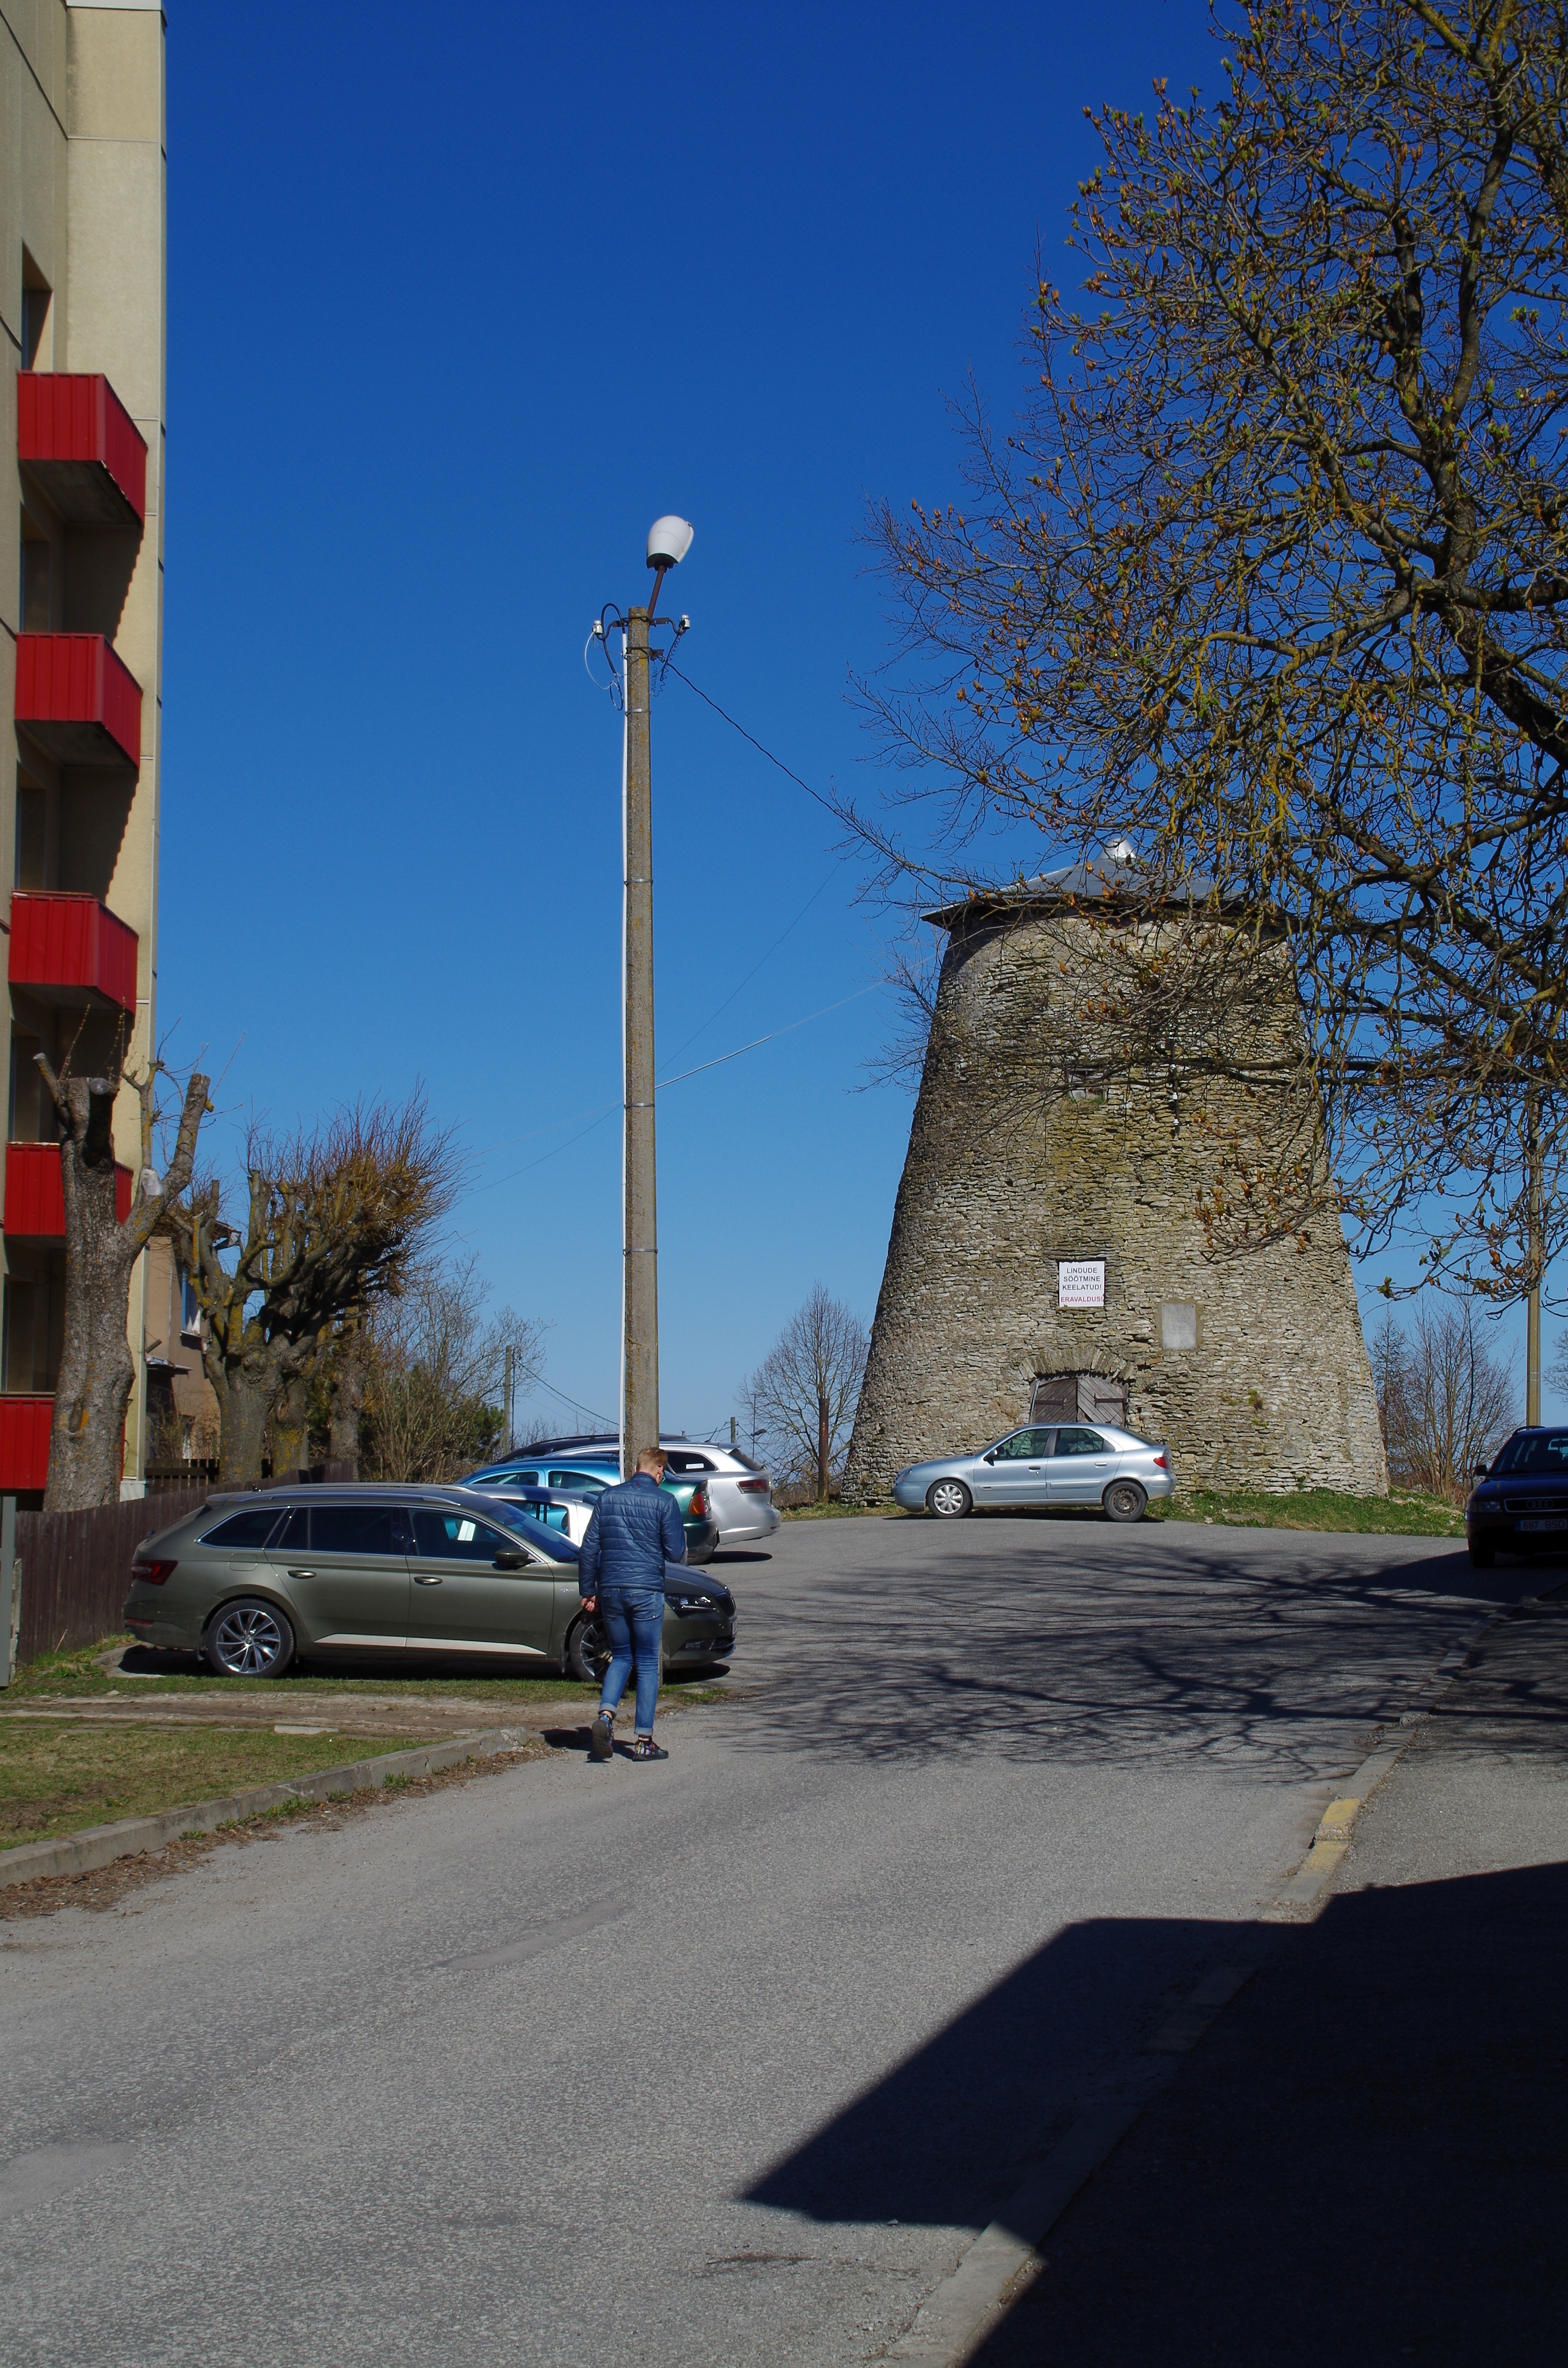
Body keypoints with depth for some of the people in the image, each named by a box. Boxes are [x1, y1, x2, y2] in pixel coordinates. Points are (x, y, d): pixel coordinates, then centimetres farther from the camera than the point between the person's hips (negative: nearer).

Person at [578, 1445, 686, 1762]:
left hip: (610, 1589, 4)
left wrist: (588, 1591, 14)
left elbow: (589, 1548, 7)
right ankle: (644, 1741, 4)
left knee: (621, 1657, 16)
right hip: (647, 1591, -3)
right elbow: (676, 1553, -4)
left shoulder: (608, 1497, 8)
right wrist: (680, 1536, 18)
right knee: (648, 1664, 5)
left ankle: (605, 1715, -9)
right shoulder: (664, 1502, -3)